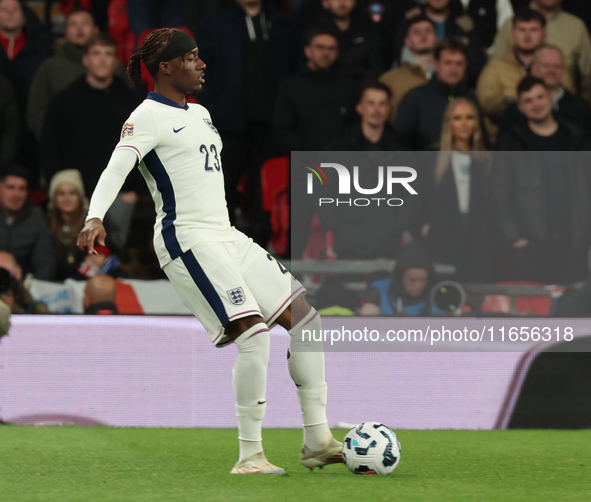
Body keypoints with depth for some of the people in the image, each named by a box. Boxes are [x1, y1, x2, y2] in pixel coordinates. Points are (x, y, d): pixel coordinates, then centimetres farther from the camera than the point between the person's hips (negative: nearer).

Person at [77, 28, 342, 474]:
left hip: (224, 236, 9)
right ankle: (249, 455, -15)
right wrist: (94, 218, -38)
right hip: (188, 239, -9)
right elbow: (117, 167, -22)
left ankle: (317, 440, 6)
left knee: (305, 316, 3)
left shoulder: (199, 114, 19)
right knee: (255, 332, -22)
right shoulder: (149, 116, -7)